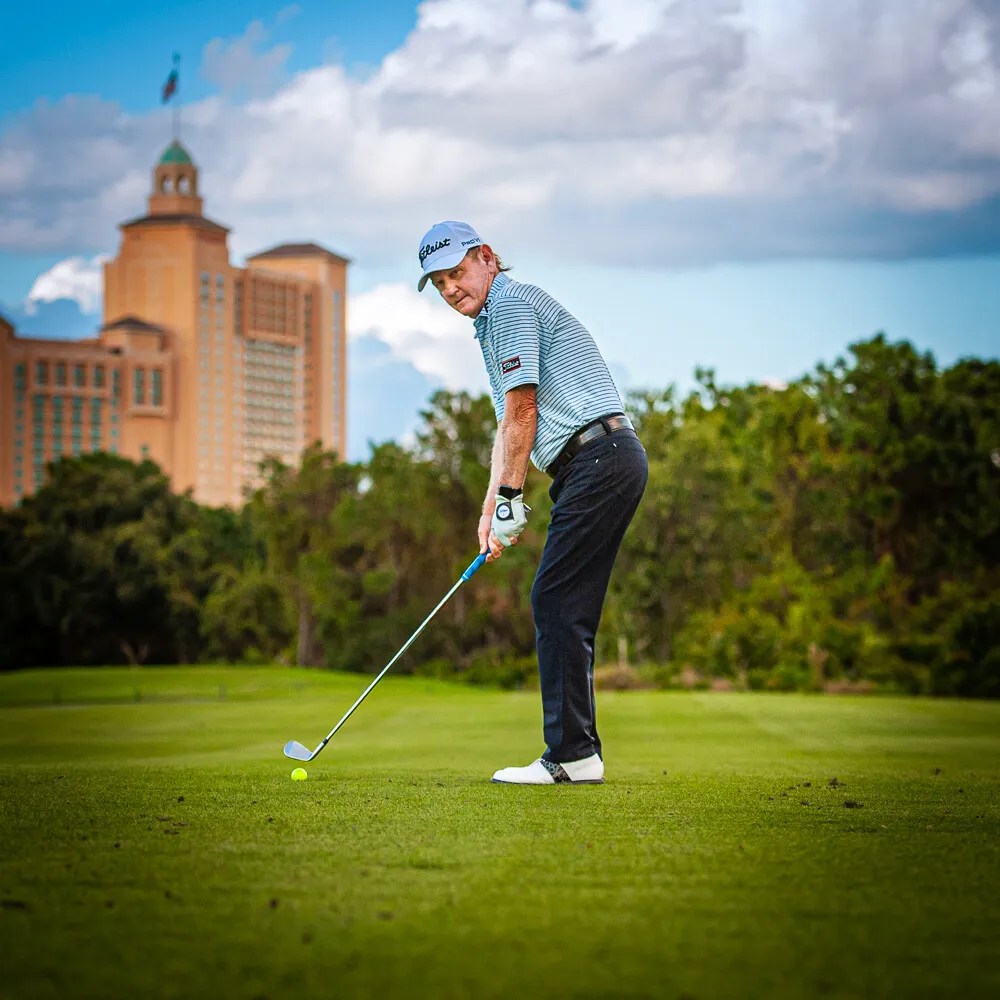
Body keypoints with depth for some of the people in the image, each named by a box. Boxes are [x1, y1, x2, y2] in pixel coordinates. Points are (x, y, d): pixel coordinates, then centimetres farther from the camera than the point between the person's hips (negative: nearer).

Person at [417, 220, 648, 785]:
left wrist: (511, 499, -7)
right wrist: (490, 511, 19)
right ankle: (579, 752, 11)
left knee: (556, 602, -11)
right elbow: (510, 426, 26)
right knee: (570, 611, 9)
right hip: (608, 464, 10)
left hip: (597, 458, -10)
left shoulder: (511, 303, -7)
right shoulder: (494, 321, 25)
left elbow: (522, 409, -11)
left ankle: (571, 754, -12)